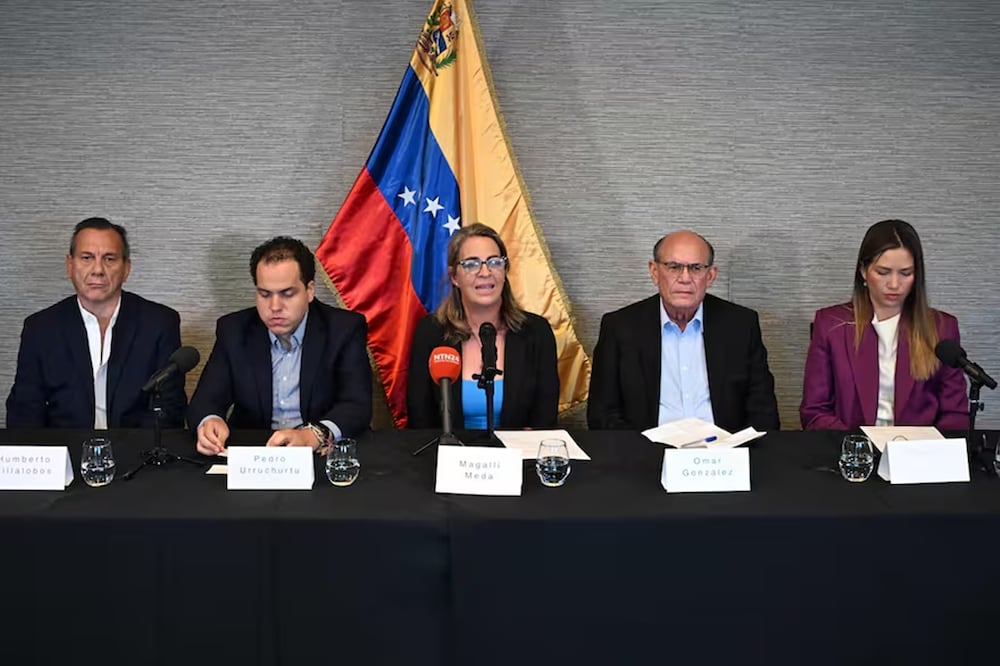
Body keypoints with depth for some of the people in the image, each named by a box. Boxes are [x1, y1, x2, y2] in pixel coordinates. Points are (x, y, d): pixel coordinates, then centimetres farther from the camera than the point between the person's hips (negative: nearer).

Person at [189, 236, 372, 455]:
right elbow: (206, 398, 0)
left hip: (322, 454, -3)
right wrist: (209, 422, -26)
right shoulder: (234, 330, 4)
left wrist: (314, 435, -34)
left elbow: (358, 406, -14)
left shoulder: (345, 329, -4)